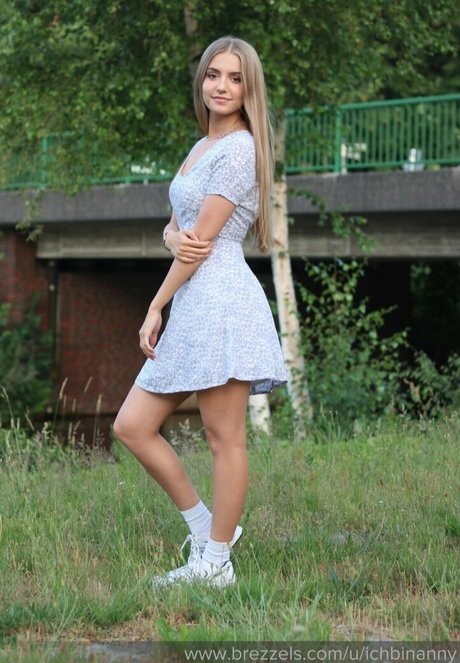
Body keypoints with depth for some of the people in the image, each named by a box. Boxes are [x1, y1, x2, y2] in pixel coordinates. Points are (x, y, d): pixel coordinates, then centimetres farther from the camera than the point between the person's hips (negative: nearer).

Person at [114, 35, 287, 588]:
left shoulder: (238, 148, -8)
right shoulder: (200, 148, 20)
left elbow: (205, 239, -11)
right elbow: (174, 229, 19)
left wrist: (156, 306, -7)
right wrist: (175, 237, -6)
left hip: (220, 299, -10)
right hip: (192, 307, 10)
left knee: (224, 438, -3)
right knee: (132, 426, 9)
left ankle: (216, 564, 6)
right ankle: (204, 527, 19)